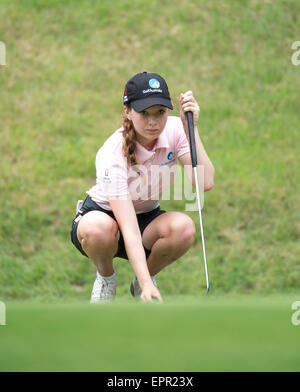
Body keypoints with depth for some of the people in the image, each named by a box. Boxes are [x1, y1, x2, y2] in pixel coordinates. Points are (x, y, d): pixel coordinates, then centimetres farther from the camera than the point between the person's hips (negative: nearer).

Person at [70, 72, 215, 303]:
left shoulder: (174, 130, -16)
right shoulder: (112, 155, -31)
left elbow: (205, 183, -28)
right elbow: (129, 229, -38)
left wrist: (191, 128, -32)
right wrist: (147, 285, -47)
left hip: (148, 218, 4)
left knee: (184, 228, -31)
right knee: (99, 229, -41)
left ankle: (139, 283, -2)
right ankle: (106, 277, -4)